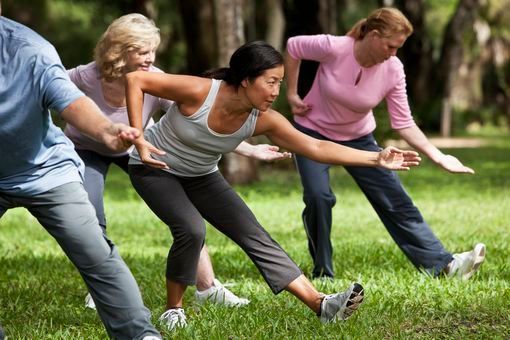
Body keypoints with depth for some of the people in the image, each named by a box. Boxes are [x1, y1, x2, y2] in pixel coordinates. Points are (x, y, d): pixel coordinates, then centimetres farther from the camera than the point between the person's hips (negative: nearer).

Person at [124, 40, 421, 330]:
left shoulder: (263, 120, -19)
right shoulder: (199, 92, -33)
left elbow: (316, 147, -22)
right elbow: (135, 79, -27)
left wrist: (376, 159, -28)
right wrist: (138, 139, -29)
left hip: (201, 177, 5)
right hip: (155, 168, -5)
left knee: (255, 237, -5)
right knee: (192, 230, -29)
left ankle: (321, 305, -10)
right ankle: (173, 310, -7)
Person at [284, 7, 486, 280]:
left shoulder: (393, 69, -19)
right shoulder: (333, 48, -28)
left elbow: (403, 123, -13)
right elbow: (293, 47, -9)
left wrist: (438, 157, -21)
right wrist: (292, 94, -9)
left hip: (358, 138, 3)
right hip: (313, 132, -2)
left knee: (395, 199, -3)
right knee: (318, 196, -22)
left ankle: (444, 264, -2)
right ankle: (322, 274, -5)